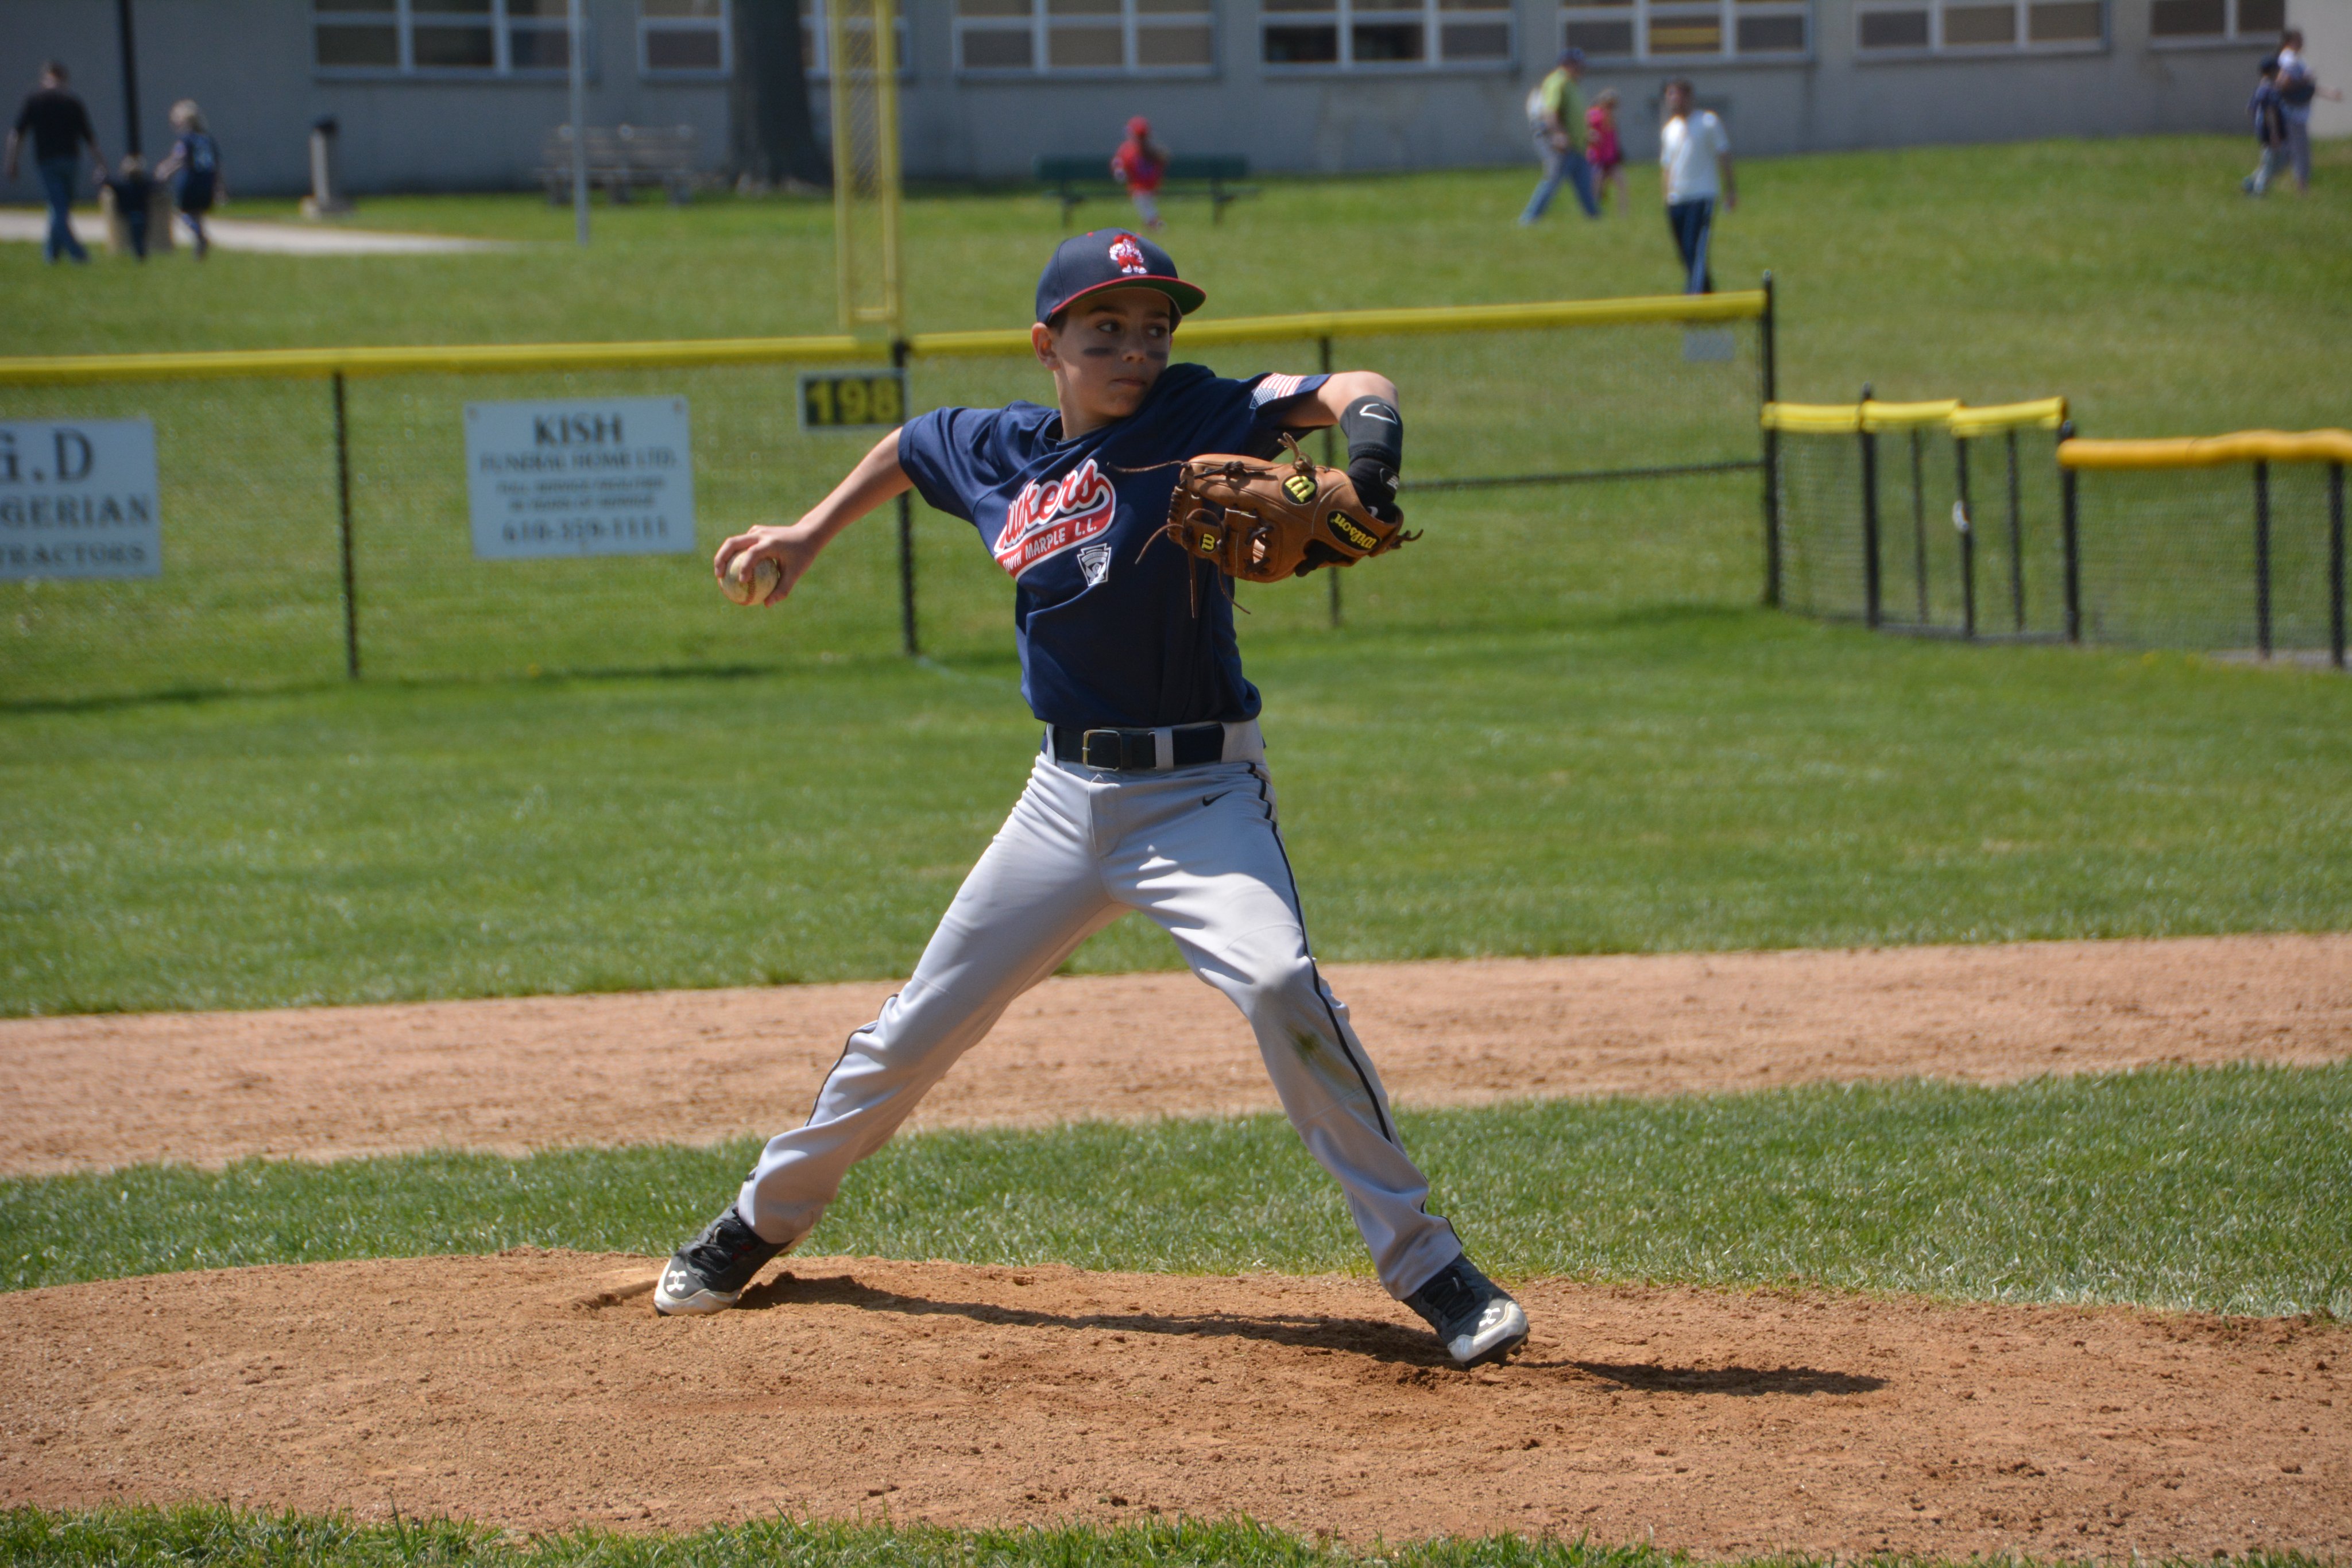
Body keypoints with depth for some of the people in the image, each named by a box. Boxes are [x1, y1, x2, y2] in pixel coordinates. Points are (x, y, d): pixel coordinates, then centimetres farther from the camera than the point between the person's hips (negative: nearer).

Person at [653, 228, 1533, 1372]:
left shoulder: (1193, 416, -10)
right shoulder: (1000, 452, 4)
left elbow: (1350, 391, -24)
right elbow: (909, 446, 27)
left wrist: (1369, 446, -45)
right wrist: (809, 536, 25)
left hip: (1201, 791, -5)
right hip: (1067, 795, 5)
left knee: (1277, 982, -30)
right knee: (918, 1028, 13)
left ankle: (1426, 1268, -22)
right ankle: (765, 1219, 35)